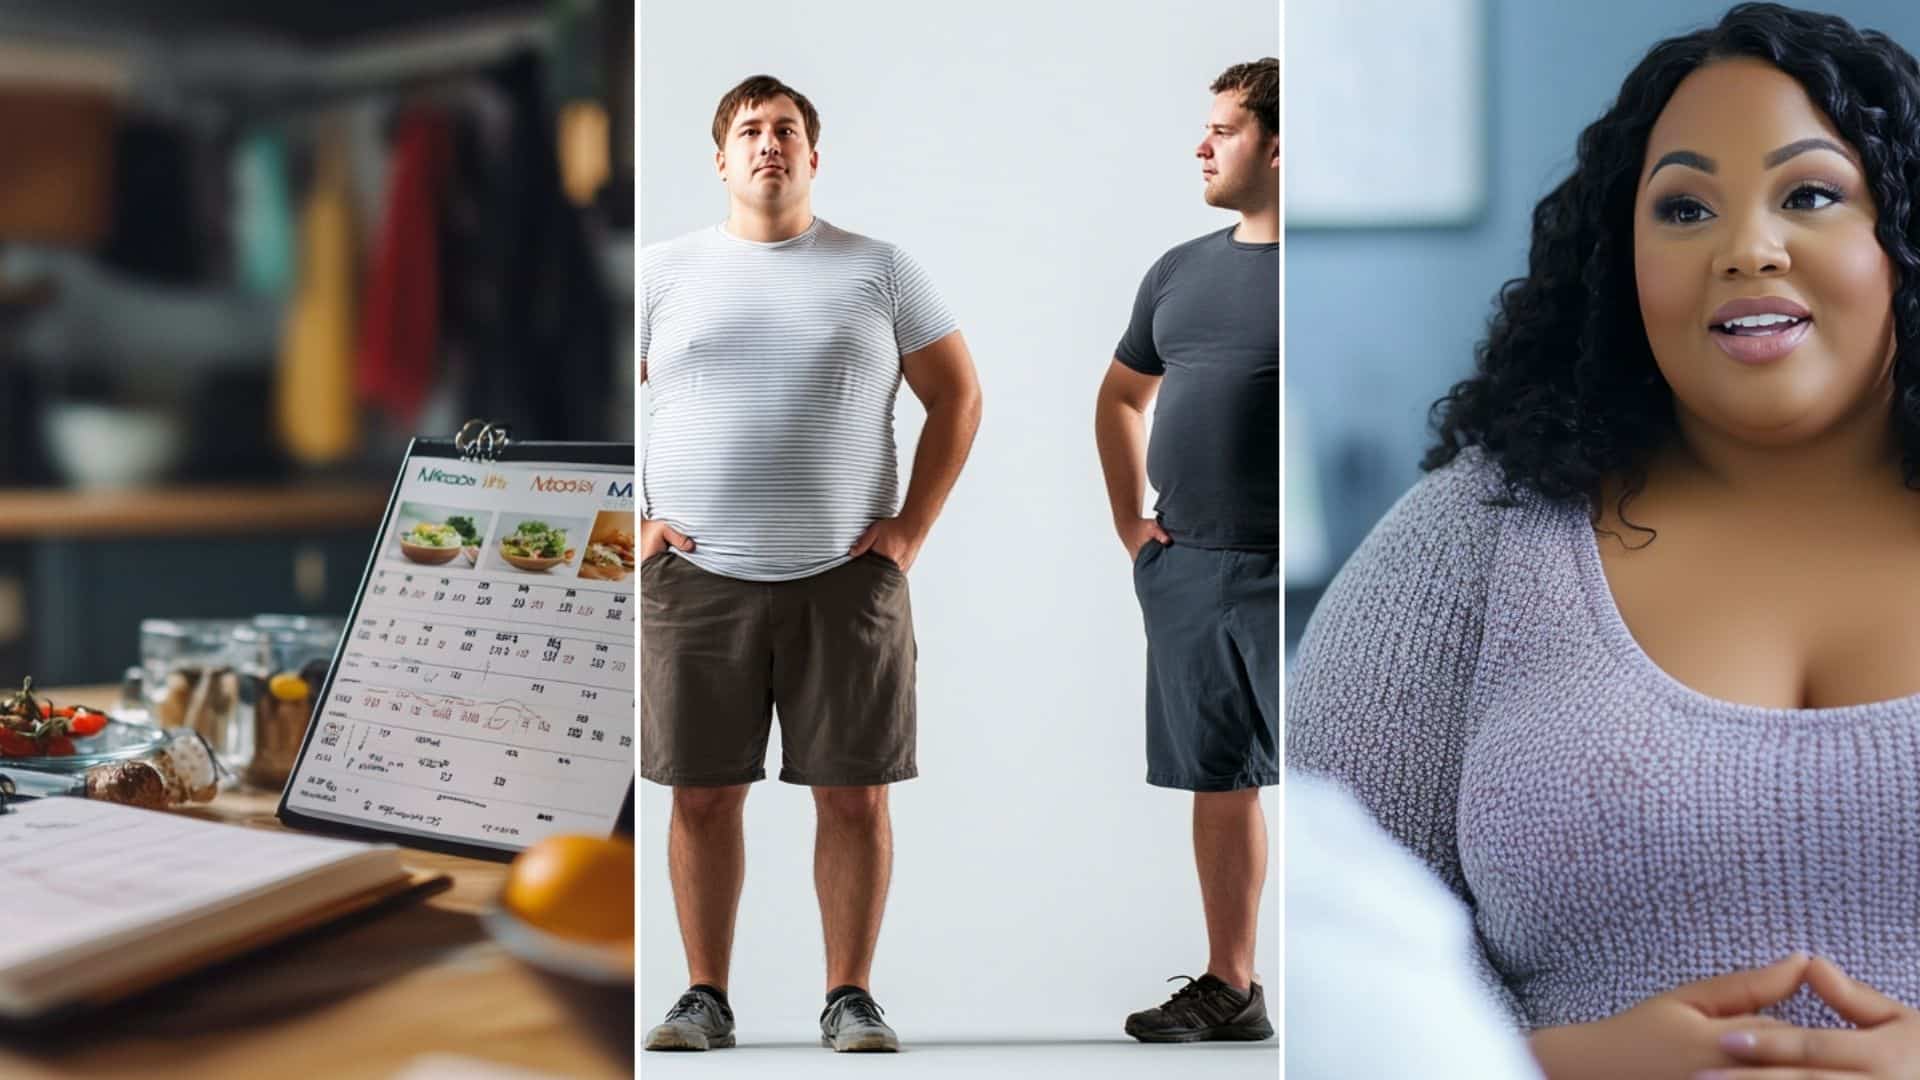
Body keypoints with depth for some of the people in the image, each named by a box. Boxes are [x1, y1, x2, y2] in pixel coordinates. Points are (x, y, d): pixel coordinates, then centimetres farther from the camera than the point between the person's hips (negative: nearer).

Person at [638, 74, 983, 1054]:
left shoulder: (879, 270, 8)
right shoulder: (664, 272, 9)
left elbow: (957, 397, 10)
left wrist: (911, 528, 1)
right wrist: (632, 526, 1)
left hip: (846, 574, 0)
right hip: (697, 578, 1)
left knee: (855, 794, 0)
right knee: (702, 793, 3)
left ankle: (851, 997, 11)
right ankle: (706, 997, 14)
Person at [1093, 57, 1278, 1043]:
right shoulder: (1180, 270, 13)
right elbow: (1121, 395, 26)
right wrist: (1128, 520, 17)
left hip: (1279, 571, -7)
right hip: (1183, 568, 7)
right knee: (1218, 781, 13)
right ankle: (1228, 989, 23)